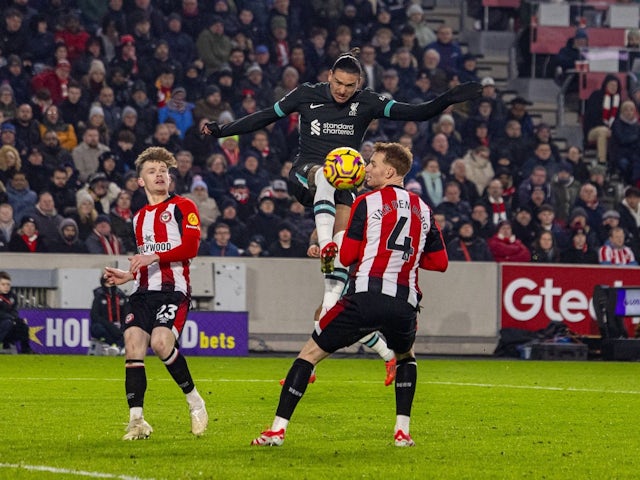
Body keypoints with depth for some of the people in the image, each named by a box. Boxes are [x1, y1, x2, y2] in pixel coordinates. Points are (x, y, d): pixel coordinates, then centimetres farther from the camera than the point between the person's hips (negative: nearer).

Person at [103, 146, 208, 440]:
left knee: (160, 342, -26)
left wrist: (154, 257, -20)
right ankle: (136, 420, -10)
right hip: (145, 292, 7)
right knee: (133, 345, -11)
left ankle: (195, 401, -5)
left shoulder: (182, 207, 1)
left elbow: (190, 247, -12)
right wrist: (127, 276, 17)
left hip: (174, 290, -7)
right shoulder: (140, 217, 25)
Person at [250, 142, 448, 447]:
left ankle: (278, 428, 1)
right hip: (405, 303, 4)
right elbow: (440, 262, 19)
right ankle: (402, 431, 20)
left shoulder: (367, 202, 2)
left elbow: (346, 256, 0)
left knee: (309, 354, 8)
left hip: (365, 296, -4)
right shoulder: (422, 210, 16)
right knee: (406, 358, 34)